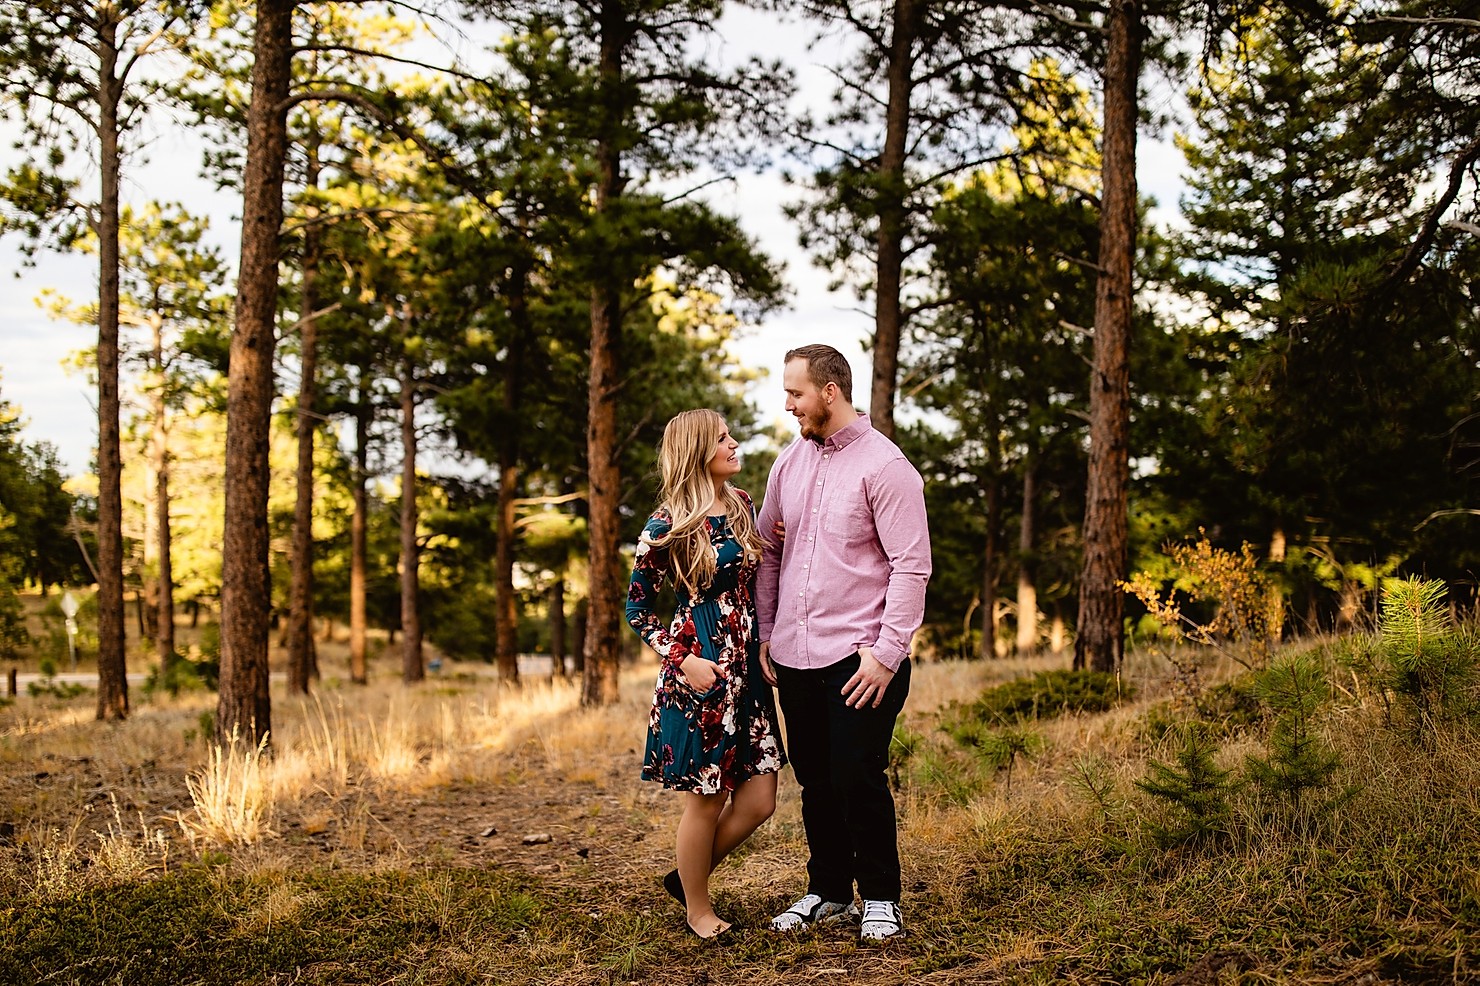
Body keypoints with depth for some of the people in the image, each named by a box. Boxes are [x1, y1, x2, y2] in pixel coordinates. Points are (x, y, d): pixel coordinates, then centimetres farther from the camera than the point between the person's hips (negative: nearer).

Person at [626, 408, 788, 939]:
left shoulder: (742, 504, 8)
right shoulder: (668, 524, -10)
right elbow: (637, 607, -5)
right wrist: (683, 661, -13)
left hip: (747, 669, 6)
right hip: (700, 673, -6)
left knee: (758, 801, 6)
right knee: (706, 800, 4)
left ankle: (686, 876, 28)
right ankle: (698, 909, 25)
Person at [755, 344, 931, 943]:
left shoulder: (884, 466, -9)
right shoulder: (789, 463, 10)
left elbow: (912, 567, -12)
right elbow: (769, 552, 17)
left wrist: (887, 652, -16)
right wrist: (765, 635, 10)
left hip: (860, 657, -6)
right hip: (795, 656, 6)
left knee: (858, 780, -3)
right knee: (815, 781, 13)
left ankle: (881, 898, 15)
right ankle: (828, 892, 27)